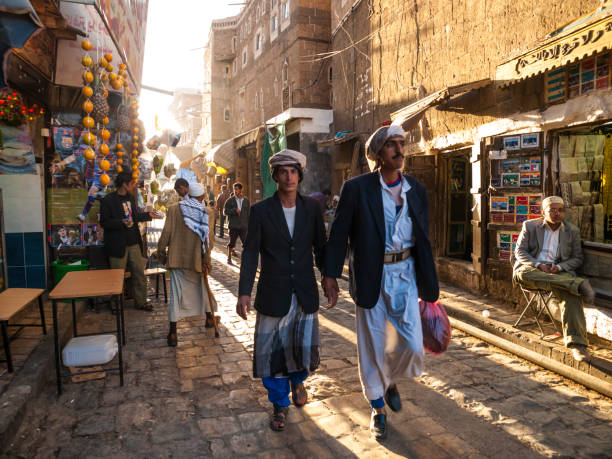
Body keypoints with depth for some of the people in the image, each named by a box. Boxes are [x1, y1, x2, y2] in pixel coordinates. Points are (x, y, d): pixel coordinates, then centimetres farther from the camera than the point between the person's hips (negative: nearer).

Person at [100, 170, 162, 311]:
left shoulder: (131, 197, 9)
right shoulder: (108, 200, -13)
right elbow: (104, 222, -14)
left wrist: (148, 215, 12)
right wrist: (121, 222, -27)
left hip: (133, 242, 7)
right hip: (118, 245, -7)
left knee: (139, 272, 11)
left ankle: (141, 301, 23)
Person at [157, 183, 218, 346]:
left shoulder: (174, 209, -5)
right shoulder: (206, 213, -5)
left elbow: (166, 233, -6)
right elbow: (209, 239, -8)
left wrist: (161, 252, 6)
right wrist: (206, 260, -2)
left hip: (177, 258, 0)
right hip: (197, 259, 1)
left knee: (176, 292, 3)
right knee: (203, 288, 21)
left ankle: (173, 332, 3)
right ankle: (209, 317, 38)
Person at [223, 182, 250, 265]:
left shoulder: (246, 200, 7)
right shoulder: (230, 200, 1)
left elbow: (248, 213, 10)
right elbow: (225, 211, -3)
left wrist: (249, 224, 6)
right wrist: (235, 211, -17)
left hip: (243, 226, 1)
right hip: (233, 226, -1)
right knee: (231, 243, 8)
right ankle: (229, 258, 23)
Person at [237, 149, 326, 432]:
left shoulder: (312, 208, 2)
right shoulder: (261, 211, -4)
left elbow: (320, 247, 9)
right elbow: (250, 253, -4)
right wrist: (244, 292, -10)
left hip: (305, 293, 2)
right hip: (274, 294, -1)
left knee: (305, 345, 9)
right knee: (273, 349, 7)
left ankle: (298, 380, 44)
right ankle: (280, 405, 30)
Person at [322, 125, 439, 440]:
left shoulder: (416, 190, 5)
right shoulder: (357, 188, -7)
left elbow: (423, 240, 9)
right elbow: (339, 234, -4)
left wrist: (428, 285, 10)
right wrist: (330, 275, -5)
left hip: (404, 274, 3)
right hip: (370, 276, -2)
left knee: (411, 344, -1)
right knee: (372, 346, 9)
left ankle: (390, 381, 35)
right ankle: (377, 408, 34)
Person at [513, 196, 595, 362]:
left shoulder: (572, 231, 14)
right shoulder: (530, 226, 9)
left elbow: (577, 259, 12)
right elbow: (520, 251, 4)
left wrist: (559, 267, -10)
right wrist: (538, 265, -14)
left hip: (559, 272, 1)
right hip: (531, 269, -1)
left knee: (570, 295, -31)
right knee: (522, 273, -39)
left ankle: (577, 344, -32)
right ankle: (580, 284, -37)